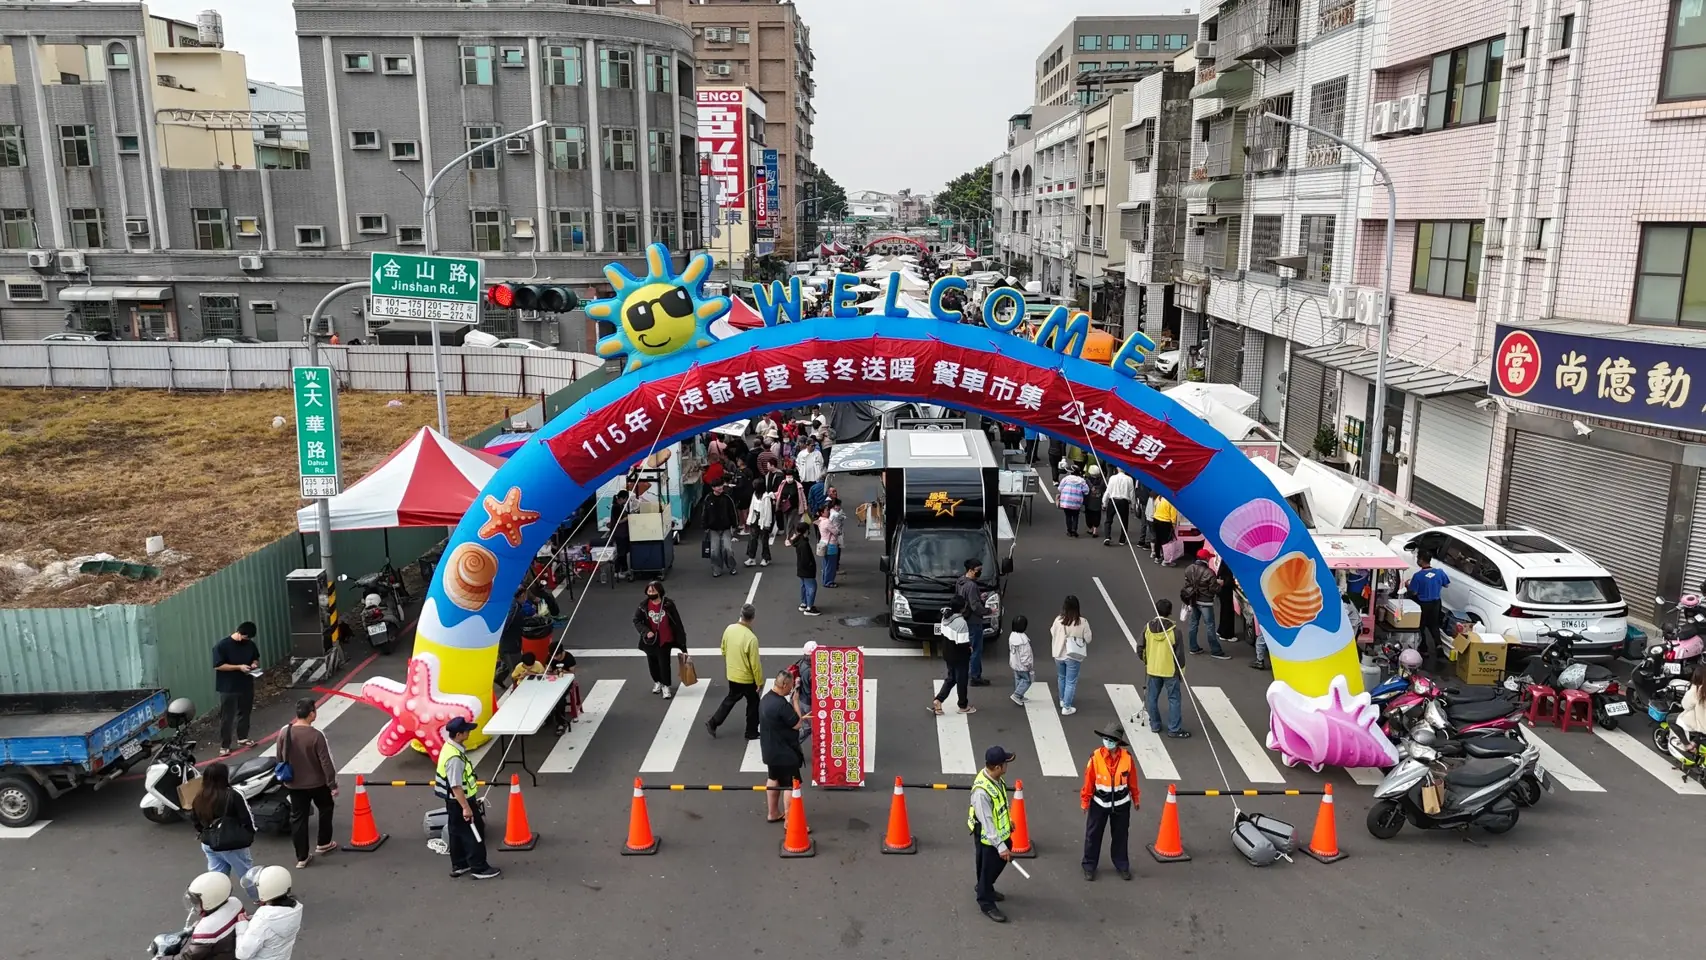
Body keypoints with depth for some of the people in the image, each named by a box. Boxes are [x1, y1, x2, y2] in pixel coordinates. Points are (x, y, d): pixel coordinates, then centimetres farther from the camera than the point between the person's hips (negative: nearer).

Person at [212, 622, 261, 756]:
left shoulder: (250, 644, 0)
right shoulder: (222, 645, -16)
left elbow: (256, 659, 16)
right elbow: (218, 666, -18)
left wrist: (255, 664, -8)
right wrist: (239, 667, -24)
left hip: (246, 685, 5)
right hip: (229, 688, -5)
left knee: (245, 712, 16)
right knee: (227, 717, -1)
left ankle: (242, 738, 32)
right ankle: (224, 746, 6)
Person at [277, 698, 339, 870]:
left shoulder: (284, 733, -9)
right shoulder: (316, 735, -23)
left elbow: (280, 759, 4)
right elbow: (326, 762, -19)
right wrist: (333, 784, -9)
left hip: (294, 784, 4)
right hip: (317, 783, -3)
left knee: (298, 818, 10)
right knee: (326, 809, 22)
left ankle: (301, 858, 12)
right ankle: (323, 844, 33)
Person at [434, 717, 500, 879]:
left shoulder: (451, 747, 2)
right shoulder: (454, 757, -30)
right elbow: (456, 786, -29)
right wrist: (466, 807, -25)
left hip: (453, 801, 10)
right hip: (460, 801, -10)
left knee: (457, 833, 19)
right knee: (473, 833, 1)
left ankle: (459, 865, 31)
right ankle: (480, 868, 11)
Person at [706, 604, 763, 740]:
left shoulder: (729, 629, -9)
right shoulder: (751, 638, -29)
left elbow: (724, 650, 7)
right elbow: (755, 664, -22)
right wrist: (759, 682, -9)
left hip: (732, 674, 6)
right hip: (747, 678, -6)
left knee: (731, 699, 26)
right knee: (753, 703, 15)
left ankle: (712, 723, 26)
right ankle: (751, 732, 26)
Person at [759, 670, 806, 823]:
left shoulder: (766, 698, 1)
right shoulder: (781, 704, -30)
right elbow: (797, 724, -19)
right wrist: (795, 702, -12)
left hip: (770, 749, 10)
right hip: (783, 752, -10)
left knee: (773, 779, 23)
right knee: (791, 785, 1)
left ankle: (772, 813, 37)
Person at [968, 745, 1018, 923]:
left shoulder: (996, 778, -10)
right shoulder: (981, 791, -38)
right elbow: (987, 822, -32)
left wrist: (1008, 820, 23)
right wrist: (1000, 845, -29)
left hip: (1001, 832, 9)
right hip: (987, 837, -9)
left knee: (1000, 863, 27)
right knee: (988, 869, 12)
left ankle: (986, 889, 53)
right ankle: (986, 903, 35)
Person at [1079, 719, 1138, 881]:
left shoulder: (1127, 757, -13)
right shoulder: (1096, 757, -17)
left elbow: (1132, 780, 0)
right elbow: (1088, 781, -9)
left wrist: (1135, 799, 10)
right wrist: (1085, 802, -3)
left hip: (1121, 804, 1)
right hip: (1099, 803, -1)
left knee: (1121, 835, 15)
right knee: (1093, 835, 8)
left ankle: (1122, 865, 32)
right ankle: (1089, 866, 24)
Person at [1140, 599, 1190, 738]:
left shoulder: (1148, 627, -7)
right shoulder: (1174, 629, -16)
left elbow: (1140, 649, 0)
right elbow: (1179, 653, -11)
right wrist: (1180, 670, 3)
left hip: (1153, 669, 4)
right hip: (1170, 670, -3)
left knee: (1153, 697, 16)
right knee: (1173, 699, 6)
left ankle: (1155, 725, 26)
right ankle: (1174, 729, 9)